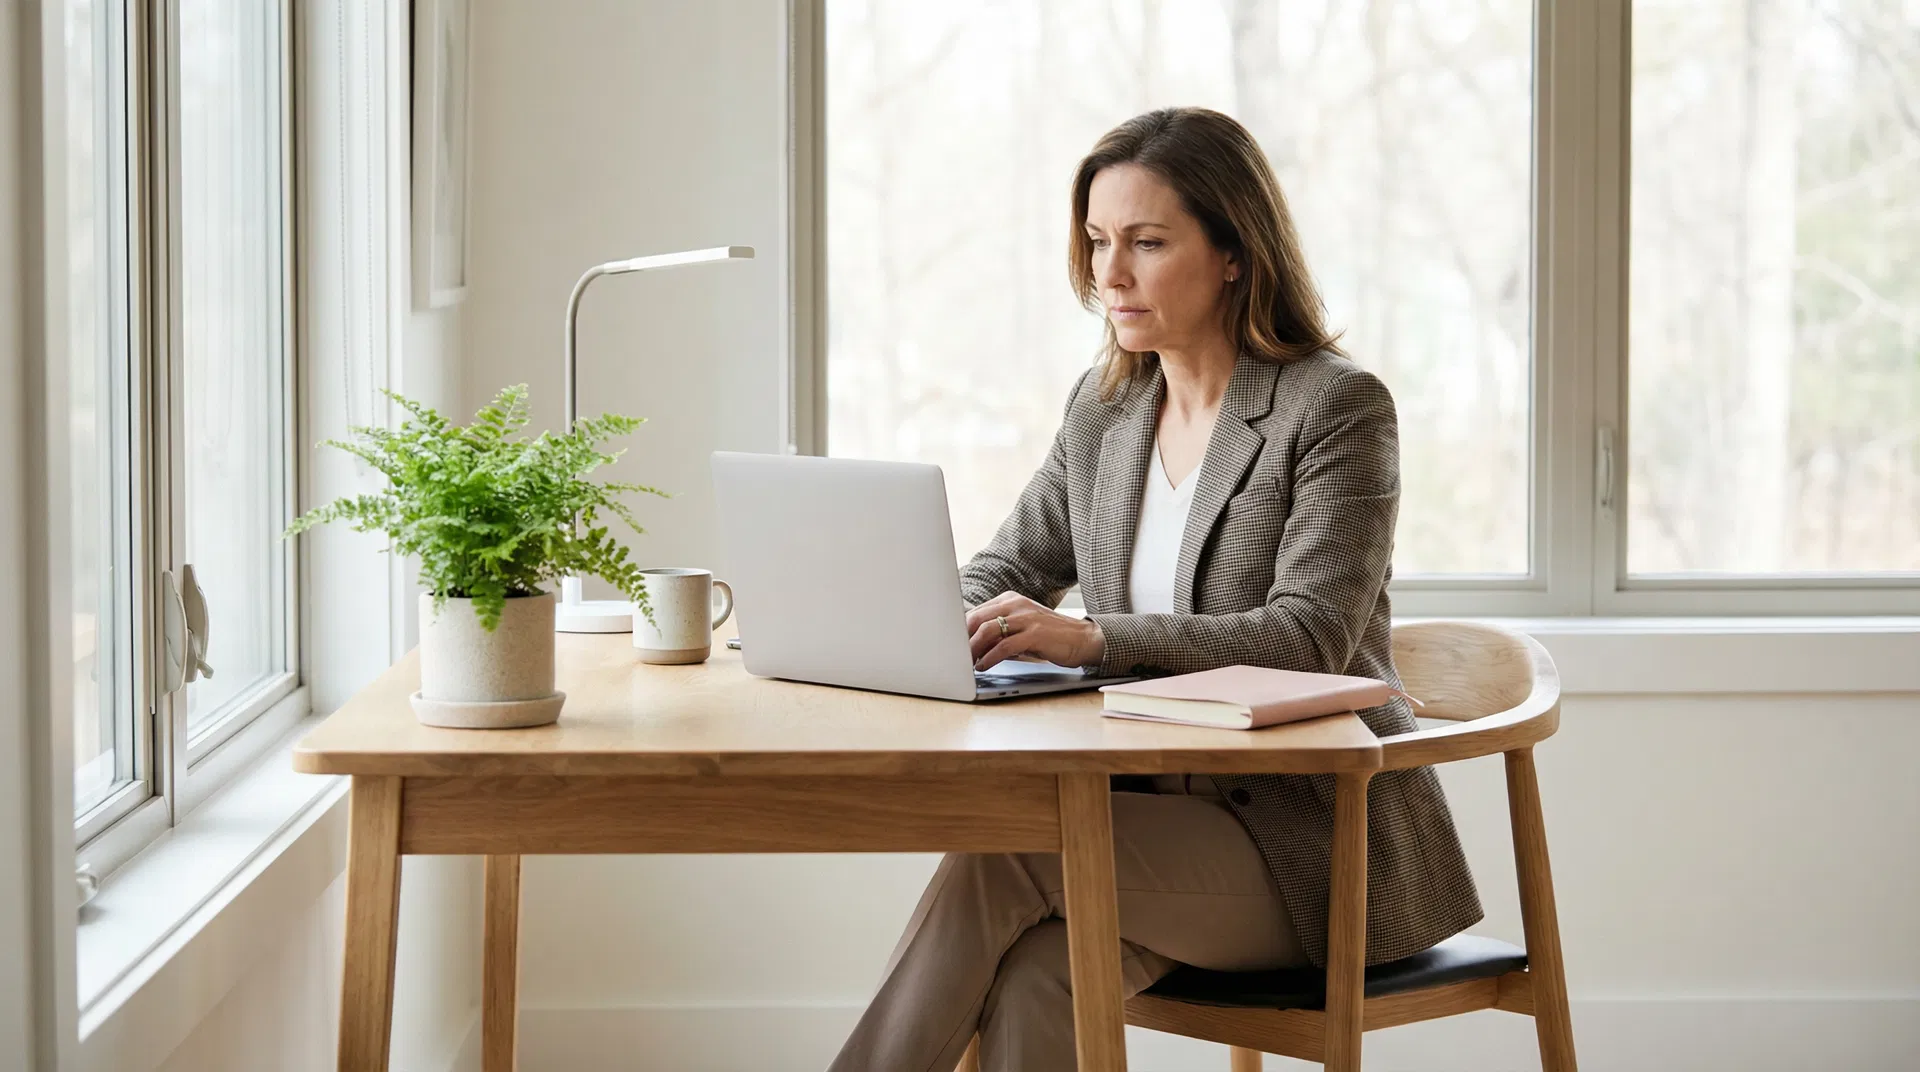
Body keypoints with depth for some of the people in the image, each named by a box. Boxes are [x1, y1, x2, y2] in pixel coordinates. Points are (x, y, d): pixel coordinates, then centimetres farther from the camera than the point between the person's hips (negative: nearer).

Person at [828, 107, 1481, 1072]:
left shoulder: (1338, 406, -9)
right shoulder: (1105, 408, 12)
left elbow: (1309, 639, -20)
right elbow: (1002, 573, 16)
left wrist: (1092, 638, -33)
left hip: (1322, 846, -5)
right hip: (1167, 817, 5)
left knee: (998, 858, -28)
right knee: (1033, 981, -29)